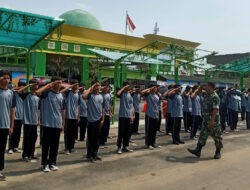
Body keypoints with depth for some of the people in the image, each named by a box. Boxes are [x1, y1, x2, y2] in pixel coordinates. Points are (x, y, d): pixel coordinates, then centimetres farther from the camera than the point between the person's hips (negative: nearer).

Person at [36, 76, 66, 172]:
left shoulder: (62, 96, 10)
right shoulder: (47, 92, -4)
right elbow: (38, 92, -27)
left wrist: (63, 124, 11)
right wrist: (48, 85, -16)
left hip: (57, 124, 5)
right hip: (47, 123, -4)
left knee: (55, 144, 10)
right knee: (46, 144, 4)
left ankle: (52, 163, 23)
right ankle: (45, 163, 16)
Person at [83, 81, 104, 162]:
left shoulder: (101, 96, 11)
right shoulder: (90, 95, -7)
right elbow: (84, 96, -32)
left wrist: (103, 119, 8)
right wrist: (90, 88, -18)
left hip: (99, 120, 6)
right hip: (91, 120, -6)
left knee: (97, 138, 14)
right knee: (90, 139, 2)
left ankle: (95, 154, 26)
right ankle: (89, 155, 14)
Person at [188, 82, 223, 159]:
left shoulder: (215, 97, -16)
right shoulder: (206, 95, 9)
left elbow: (215, 109, -23)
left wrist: (212, 121, -28)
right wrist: (201, 87, 8)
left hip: (213, 120, -8)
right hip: (206, 119, 8)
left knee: (216, 136, 6)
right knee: (203, 135, 7)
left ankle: (218, 152, 18)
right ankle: (198, 151, 9)